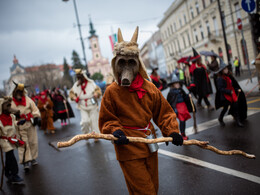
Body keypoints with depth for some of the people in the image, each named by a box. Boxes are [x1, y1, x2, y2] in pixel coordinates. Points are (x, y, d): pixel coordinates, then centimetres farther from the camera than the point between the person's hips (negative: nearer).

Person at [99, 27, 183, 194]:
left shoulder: (149, 87, 0)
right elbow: (106, 120, 0)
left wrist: (172, 131, -9)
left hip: (150, 146, 5)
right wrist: (115, 131, -20)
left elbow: (164, 112, 5)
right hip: (128, 149, -4)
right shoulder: (112, 92, -7)